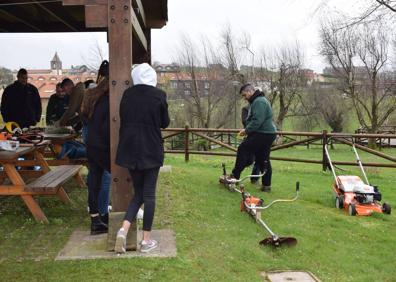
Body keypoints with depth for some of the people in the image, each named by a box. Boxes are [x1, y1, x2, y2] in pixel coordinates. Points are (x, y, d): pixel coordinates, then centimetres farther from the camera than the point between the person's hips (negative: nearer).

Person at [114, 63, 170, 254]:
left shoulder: (127, 94, 2)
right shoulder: (158, 95, -7)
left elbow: (123, 119, 11)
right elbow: (165, 123, 3)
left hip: (130, 150, 4)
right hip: (151, 150, -3)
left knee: (138, 193, 15)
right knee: (149, 194, 6)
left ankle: (123, 229, -4)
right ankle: (146, 240, 10)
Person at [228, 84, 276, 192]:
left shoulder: (259, 102, -14)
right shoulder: (256, 101, 21)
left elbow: (257, 121, -24)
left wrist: (247, 130, -16)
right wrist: (247, 130, 13)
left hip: (263, 134, -11)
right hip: (267, 134, 11)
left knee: (243, 149, -7)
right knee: (263, 160, 11)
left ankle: (235, 175, -2)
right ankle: (266, 185, 14)